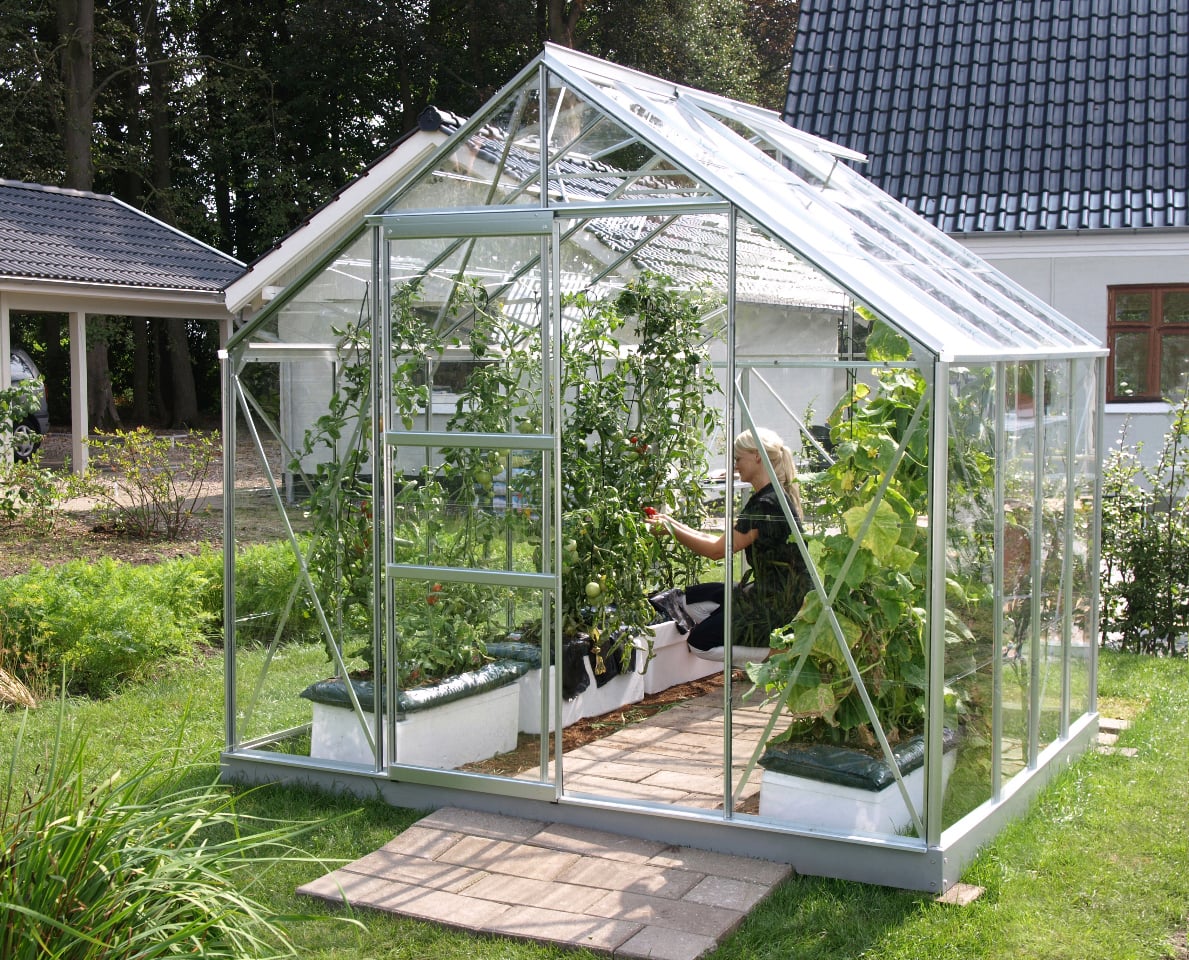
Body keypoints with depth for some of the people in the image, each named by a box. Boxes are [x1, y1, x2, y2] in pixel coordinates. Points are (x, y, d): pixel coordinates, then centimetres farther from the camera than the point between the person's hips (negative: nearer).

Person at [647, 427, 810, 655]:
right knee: (690, 596, 9)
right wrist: (676, 525, 8)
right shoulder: (763, 498, 12)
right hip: (770, 594, 10)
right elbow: (723, 542, 12)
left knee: (699, 640, -7)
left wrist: (672, 530, -9)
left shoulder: (768, 504, -20)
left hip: (779, 605, -10)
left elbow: (717, 550, -18)